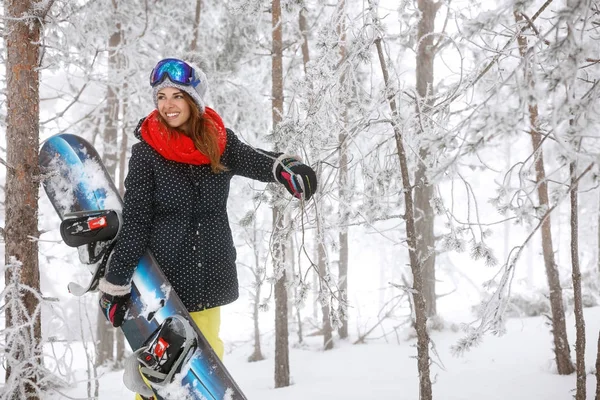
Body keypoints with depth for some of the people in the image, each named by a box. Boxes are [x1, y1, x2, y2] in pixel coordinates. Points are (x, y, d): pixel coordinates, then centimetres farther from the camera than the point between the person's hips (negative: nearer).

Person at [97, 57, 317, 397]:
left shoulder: (219, 141, 2)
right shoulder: (146, 152, -7)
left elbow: (253, 160, -14)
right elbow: (135, 221, -9)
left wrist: (286, 167, -36)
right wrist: (115, 283, -12)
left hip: (209, 271, 3)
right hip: (161, 272, -3)